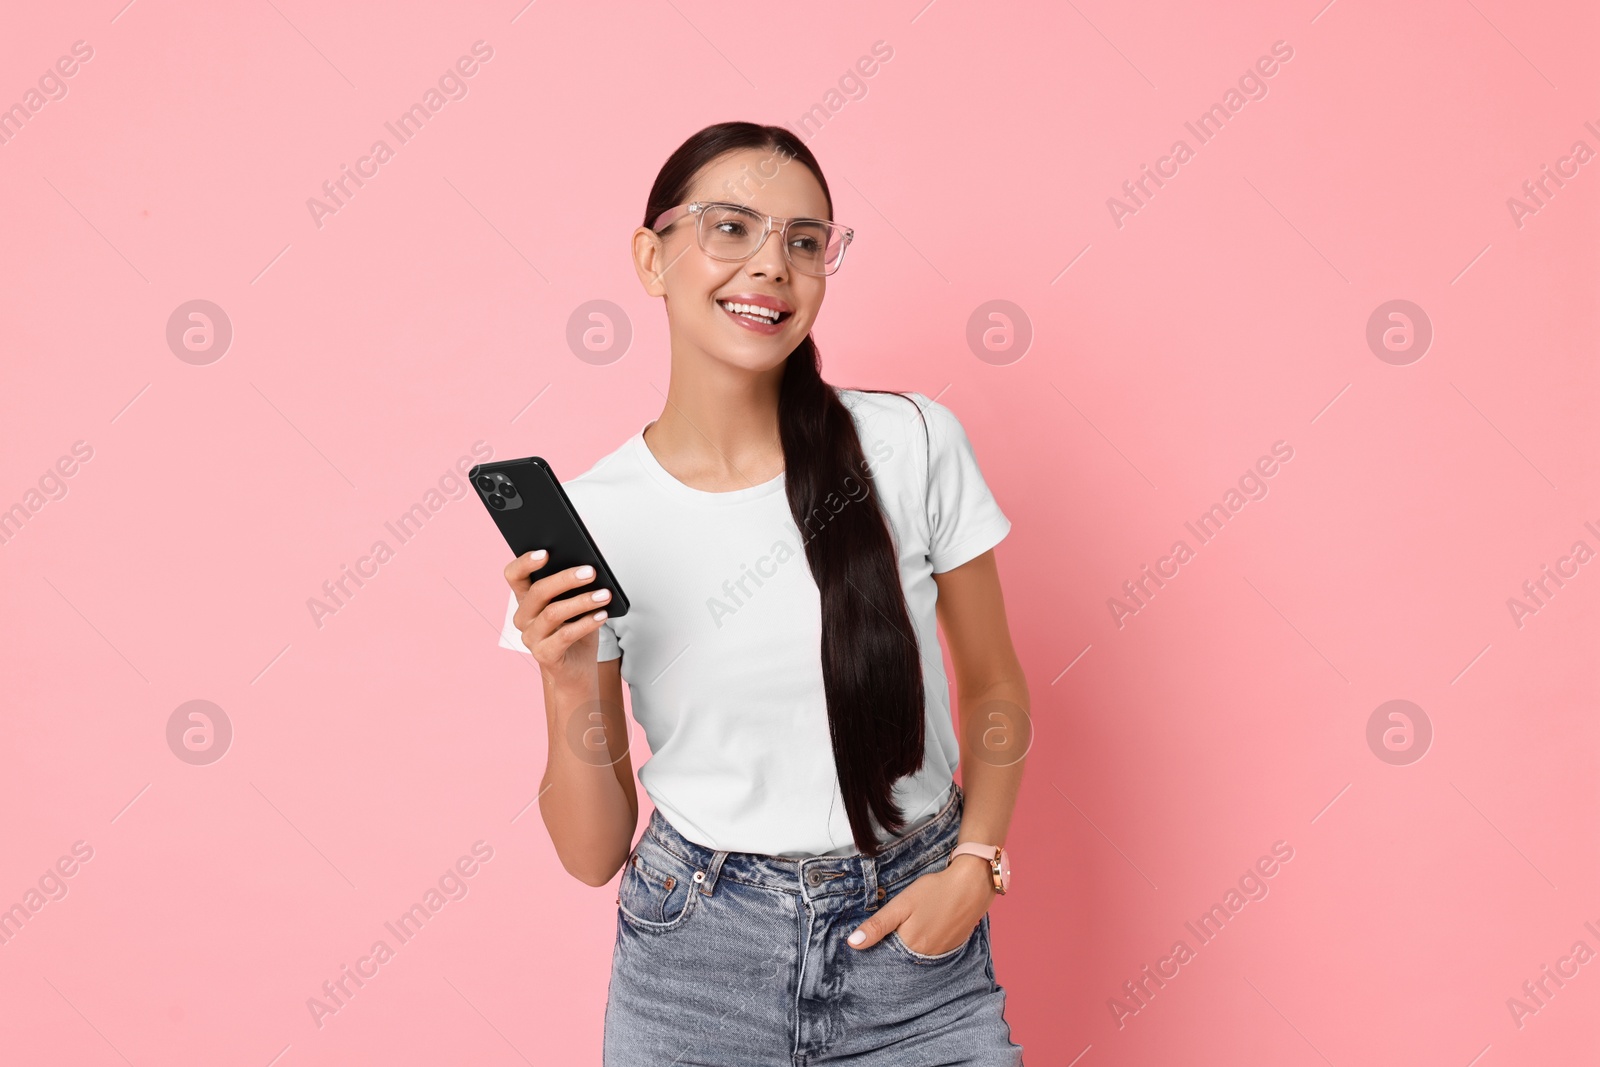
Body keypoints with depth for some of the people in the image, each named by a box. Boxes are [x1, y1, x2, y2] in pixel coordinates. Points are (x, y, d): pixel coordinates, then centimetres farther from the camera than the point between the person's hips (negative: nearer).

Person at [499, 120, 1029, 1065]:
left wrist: (973, 865, -9)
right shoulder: (587, 518, -9)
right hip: (697, 955, 0)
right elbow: (593, 855, -4)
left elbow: (996, 688, 4)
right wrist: (573, 692, -21)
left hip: (914, 948, 0)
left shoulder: (914, 445, -10)